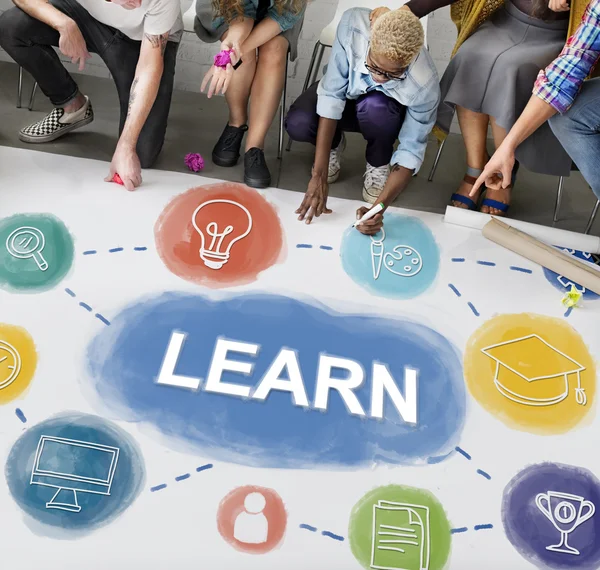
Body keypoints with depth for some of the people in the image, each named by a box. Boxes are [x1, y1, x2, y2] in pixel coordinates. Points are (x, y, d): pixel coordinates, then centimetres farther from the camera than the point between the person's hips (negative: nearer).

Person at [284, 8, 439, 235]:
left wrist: (380, 207, -42)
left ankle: (378, 164, -5)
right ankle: (334, 144, 6)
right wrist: (319, 175, -37)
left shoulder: (424, 84, -36)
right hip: (344, 94, 1)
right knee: (298, 124, -30)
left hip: (386, 111, -1)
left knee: (375, 107, -39)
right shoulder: (353, 25, -36)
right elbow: (331, 94, -33)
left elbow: (411, 151, -28)